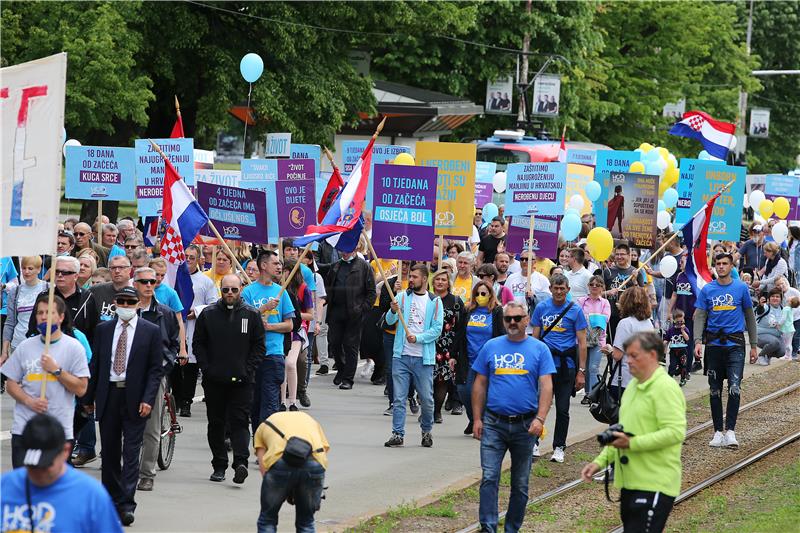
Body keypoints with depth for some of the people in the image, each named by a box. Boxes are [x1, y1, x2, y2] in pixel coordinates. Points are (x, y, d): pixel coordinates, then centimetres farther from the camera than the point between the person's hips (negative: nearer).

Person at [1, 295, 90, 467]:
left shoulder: (74, 347, 1)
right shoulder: (25, 347, 9)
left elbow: (81, 388, -5)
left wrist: (56, 369, -14)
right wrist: (29, 401, -8)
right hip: (23, 430, 2)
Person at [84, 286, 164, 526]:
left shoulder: (151, 331, 0)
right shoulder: (103, 329, 9)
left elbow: (156, 369, -2)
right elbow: (95, 364, 11)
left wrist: (148, 399, -12)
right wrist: (89, 397, 7)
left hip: (135, 399, -3)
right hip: (108, 396, 3)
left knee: (131, 452, -7)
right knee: (109, 452, 9)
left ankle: (126, 505, -10)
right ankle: (111, 499, 21)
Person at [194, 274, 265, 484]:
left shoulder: (252, 315, 3)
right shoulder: (208, 314, 5)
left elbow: (259, 346, 5)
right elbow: (198, 344, 8)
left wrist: (248, 370, -5)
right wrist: (206, 368, -3)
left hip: (242, 381, -2)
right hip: (214, 380, 2)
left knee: (240, 421, -11)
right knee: (216, 423, 7)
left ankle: (240, 462, -21)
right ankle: (219, 465, 14)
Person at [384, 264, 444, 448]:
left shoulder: (434, 302, 3)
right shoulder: (402, 297, 7)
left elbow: (437, 329, -3)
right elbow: (389, 321, -4)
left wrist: (418, 338, -16)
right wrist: (393, 311, -26)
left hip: (423, 358, -1)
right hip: (401, 356, 1)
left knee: (426, 399, 3)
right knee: (399, 398, -1)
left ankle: (426, 431, 23)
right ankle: (397, 434, 2)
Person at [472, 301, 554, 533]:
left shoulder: (539, 349, 2)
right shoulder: (491, 347, 6)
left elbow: (546, 386, -4)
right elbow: (480, 385, 9)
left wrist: (540, 418, -16)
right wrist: (477, 419, 3)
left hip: (525, 425, 0)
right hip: (494, 424, 0)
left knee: (521, 483, 8)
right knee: (489, 477, -11)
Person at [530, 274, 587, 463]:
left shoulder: (574, 310, -1)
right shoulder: (541, 308, 6)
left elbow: (582, 343, -1)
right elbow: (535, 337, 11)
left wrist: (581, 371, -6)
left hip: (566, 366, -2)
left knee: (562, 409, 4)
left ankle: (559, 447, 13)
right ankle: (534, 443, 10)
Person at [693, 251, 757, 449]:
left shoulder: (741, 288, 4)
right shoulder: (707, 290, 6)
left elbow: (750, 317, 11)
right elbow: (699, 317, 4)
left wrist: (754, 345, 10)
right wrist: (698, 341, -11)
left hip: (735, 344, -2)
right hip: (714, 344, 2)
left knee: (734, 388, -14)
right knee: (715, 390, 6)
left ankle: (730, 431, -14)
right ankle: (718, 431, 13)